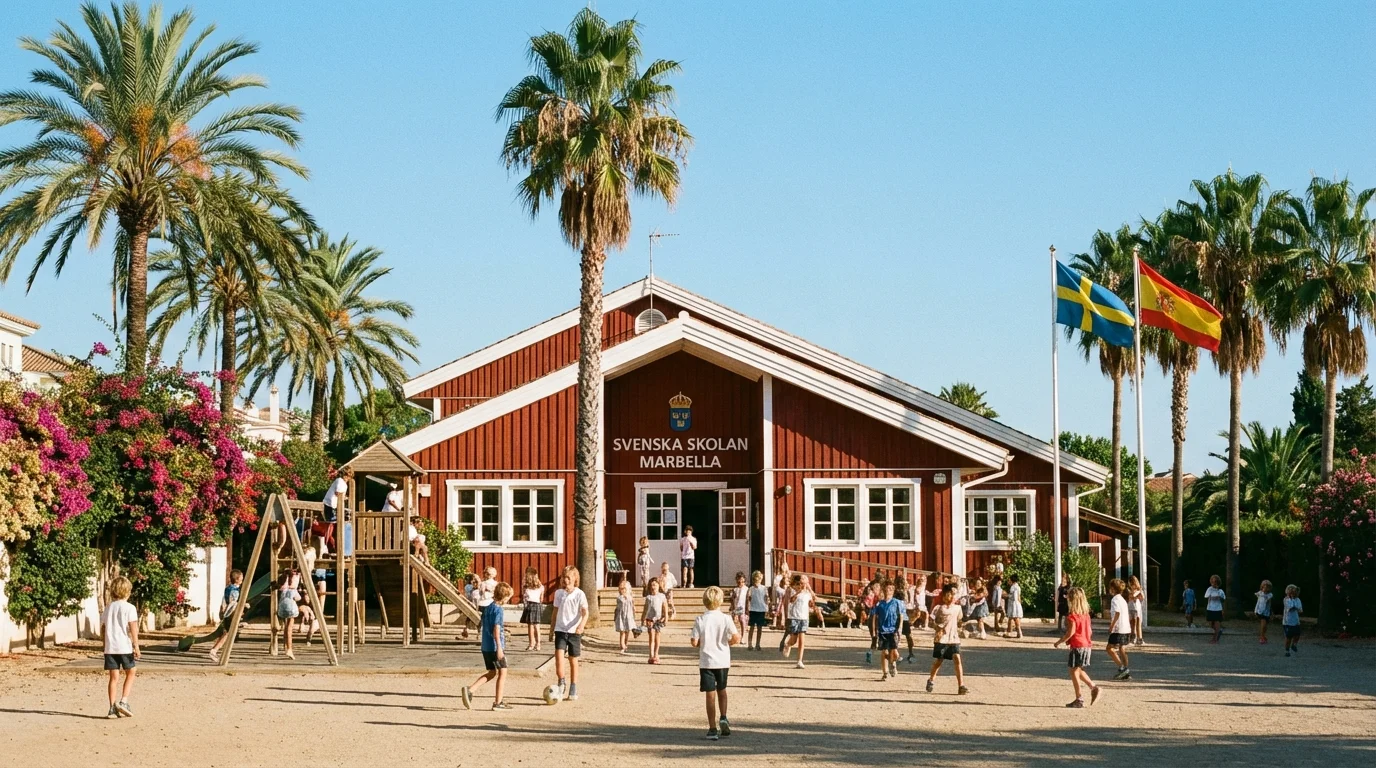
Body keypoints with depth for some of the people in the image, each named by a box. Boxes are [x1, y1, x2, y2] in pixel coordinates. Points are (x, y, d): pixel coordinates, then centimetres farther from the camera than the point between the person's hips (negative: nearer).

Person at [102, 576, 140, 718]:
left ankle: (112, 708, 4)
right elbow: (133, 628, -12)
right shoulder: (129, 608, -6)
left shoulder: (108, 608, 9)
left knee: (114, 677, 6)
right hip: (125, 647, -4)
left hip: (110, 647, 4)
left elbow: (102, 630, 13)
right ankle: (123, 701, -1)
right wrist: (136, 646, -12)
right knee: (131, 673, 13)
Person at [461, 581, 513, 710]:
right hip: (495, 646, -9)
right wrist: (499, 647, -23)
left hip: (485, 647, 9)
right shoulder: (498, 610, -14)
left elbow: (480, 625, 19)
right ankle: (498, 702, 6)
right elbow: (496, 629, -22)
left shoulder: (487, 608, 12)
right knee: (502, 672, 4)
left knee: (491, 673, 16)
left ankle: (470, 689, -1)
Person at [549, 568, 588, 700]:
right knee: (559, 656, -17)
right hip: (560, 630, 2)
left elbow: (585, 613, -11)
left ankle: (573, 690, 15)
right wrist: (552, 629, 18)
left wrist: (581, 625, -29)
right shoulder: (558, 593, 5)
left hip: (574, 631, -2)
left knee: (573, 661, 6)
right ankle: (562, 683, 0)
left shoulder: (579, 594, -6)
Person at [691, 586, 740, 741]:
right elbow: (736, 637, -15)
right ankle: (723, 718, 9)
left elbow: (694, 642, -12)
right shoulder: (726, 619, -8)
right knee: (721, 690, 23)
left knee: (710, 694, 2)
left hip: (707, 662, -1)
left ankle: (713, 729, 2)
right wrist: (727, 643, 6)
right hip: (723, 661, 1)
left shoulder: (699, 620, -9)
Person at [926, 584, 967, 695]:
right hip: (941, 638, -3)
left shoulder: (957, 608, 10)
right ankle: (931, 680, 33)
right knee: (938, 660, 7)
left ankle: (961, 686, -13)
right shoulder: (939, 607, -5)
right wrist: (937, 628, -18)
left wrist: (959, 629, 14)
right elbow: (931, 620, -7)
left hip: (954, 638, 3)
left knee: (957, 659, -11)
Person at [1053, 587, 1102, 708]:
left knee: (1074, 671, -1)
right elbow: (1090, 631, 12)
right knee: (1078, 670, 23)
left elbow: (1070, 632, -21)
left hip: (1077, 646, -8)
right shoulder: (1086, 614, 9)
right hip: (1086, 645, 8)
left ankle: (1079, 699, -1)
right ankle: (1093, 687, 10)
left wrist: (1059, 642, -12)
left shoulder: (1072, 616, -15)